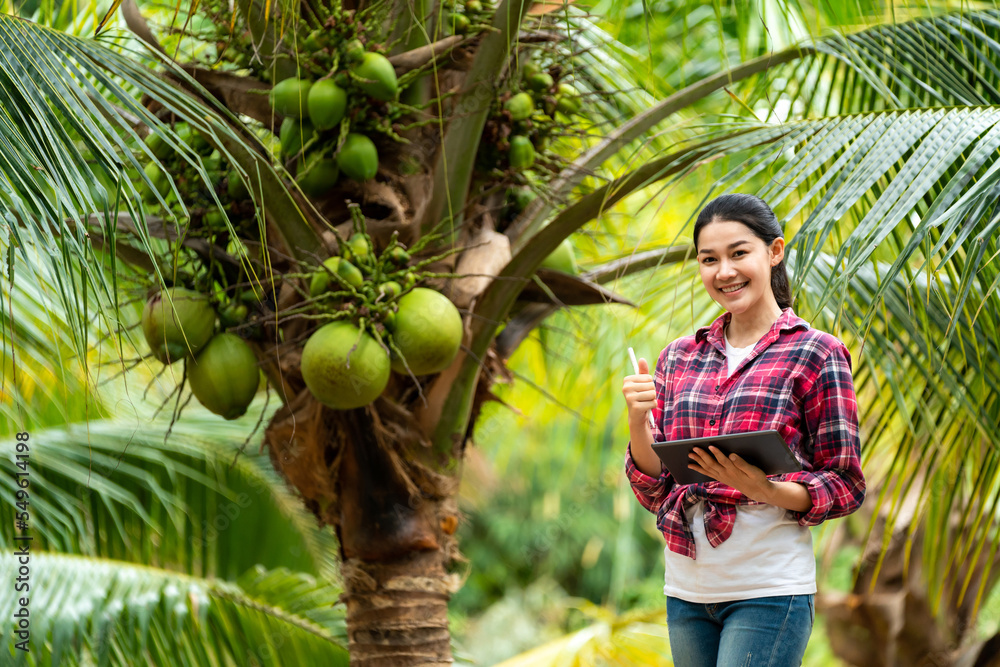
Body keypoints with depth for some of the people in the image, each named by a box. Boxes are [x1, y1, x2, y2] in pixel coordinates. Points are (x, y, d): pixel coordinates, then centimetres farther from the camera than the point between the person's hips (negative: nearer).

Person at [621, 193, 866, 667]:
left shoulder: (816, 354, -1)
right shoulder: (679, 358, 12)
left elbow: (846, 487, -2)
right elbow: (654, 493, 10)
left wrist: (765, 490, -20)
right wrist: (637, 421, -8)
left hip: (769, 589, -5)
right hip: (686, 590, 5)